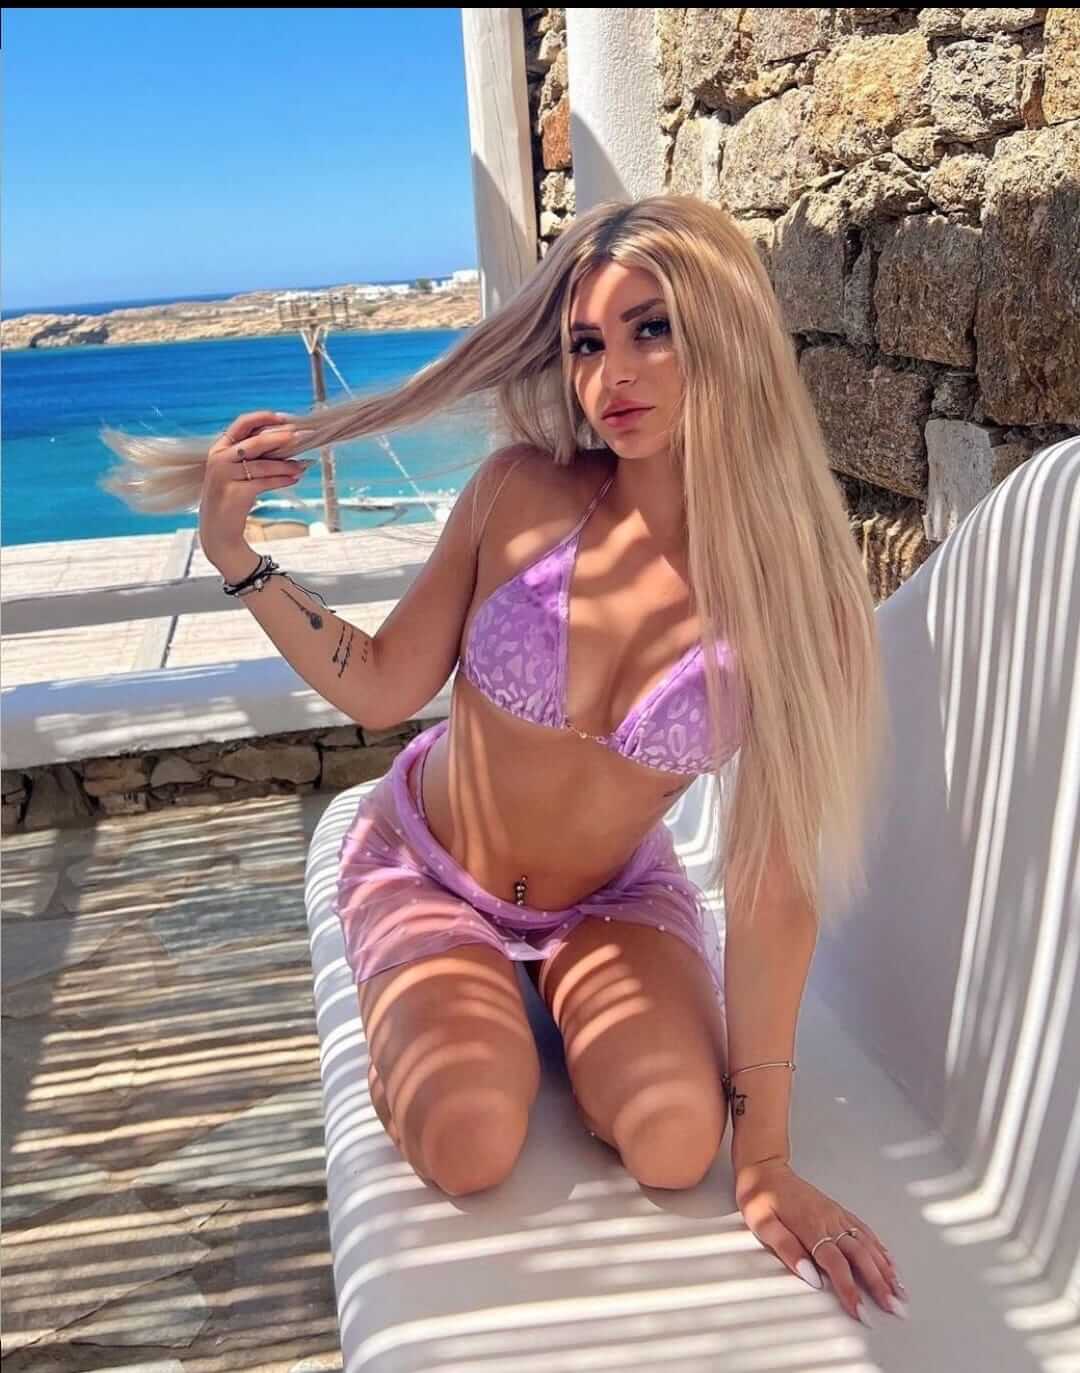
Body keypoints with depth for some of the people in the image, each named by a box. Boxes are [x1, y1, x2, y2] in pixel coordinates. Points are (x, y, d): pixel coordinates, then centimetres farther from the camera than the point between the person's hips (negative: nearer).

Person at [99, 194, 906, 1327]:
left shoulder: (787, 584, -21)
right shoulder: (521, 495, -20)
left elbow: (775, 877, -19)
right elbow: (383, 688, -7)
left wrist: (765, 1153, -16)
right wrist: (240, 557, -20)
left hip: (614, 900, 1)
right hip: (426, 868, 0)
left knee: (674, 1145, -22)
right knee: (468, 1146, -22)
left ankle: (547, 1008, 12)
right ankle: (409, 1017, 14)